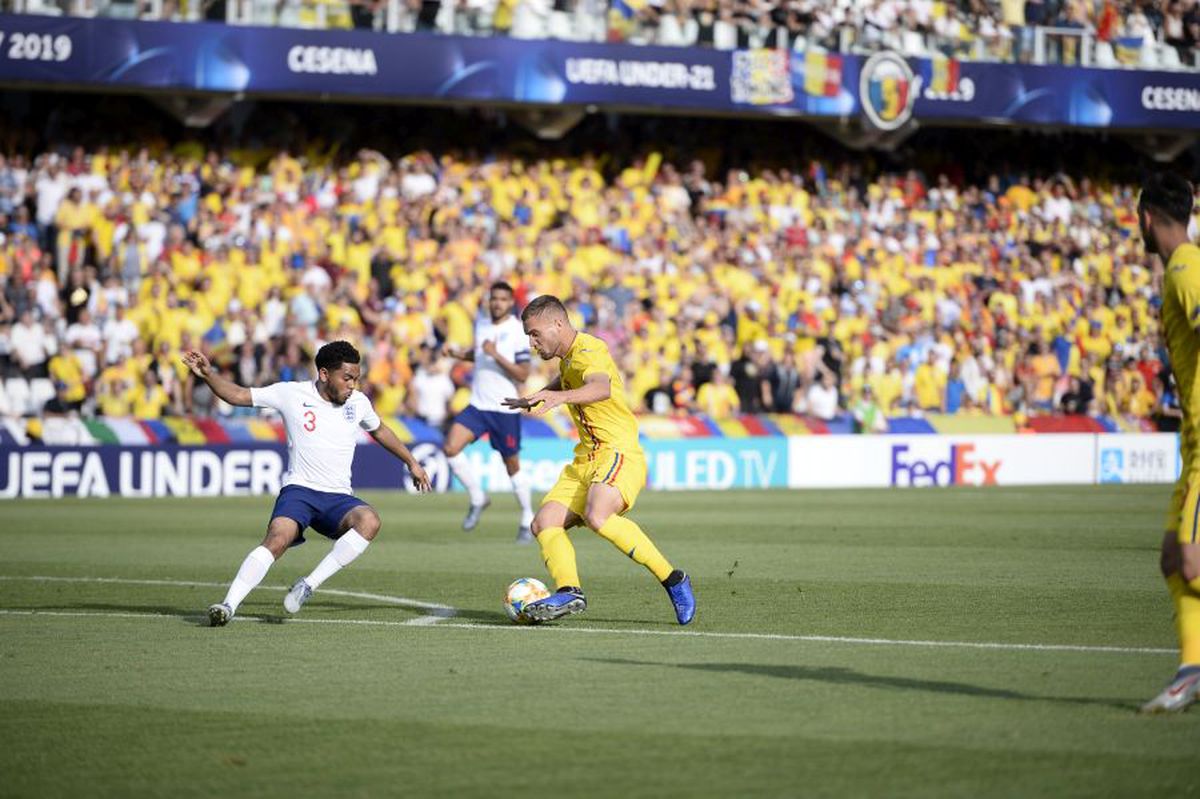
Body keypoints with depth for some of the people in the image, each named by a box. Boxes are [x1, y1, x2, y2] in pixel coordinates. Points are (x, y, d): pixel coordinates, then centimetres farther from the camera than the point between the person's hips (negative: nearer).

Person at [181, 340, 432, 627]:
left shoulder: (358, 402, 10)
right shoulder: (291, 394, 0)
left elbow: (379, 430, 31)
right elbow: (238, 395, 1)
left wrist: (411, 462, 36)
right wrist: (208, 374, -15)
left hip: (339, 497, 3)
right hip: (299, 489, -3)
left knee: (369, 521, -30)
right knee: (278, 539, -32)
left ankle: (309, 584, -26)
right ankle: (229, 605, -33)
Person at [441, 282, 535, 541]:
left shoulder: (518, 332, -11)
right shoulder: (481, 324, 8)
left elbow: (523, 375, -16)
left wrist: (496, 355, -25)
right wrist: (458, 353, 10)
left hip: (505, 409, -5)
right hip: (477, 405, 5)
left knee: (512, 466, 5)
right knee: (451, 448, -14)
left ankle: (528, 520, 23)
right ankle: (477, 498, 5)